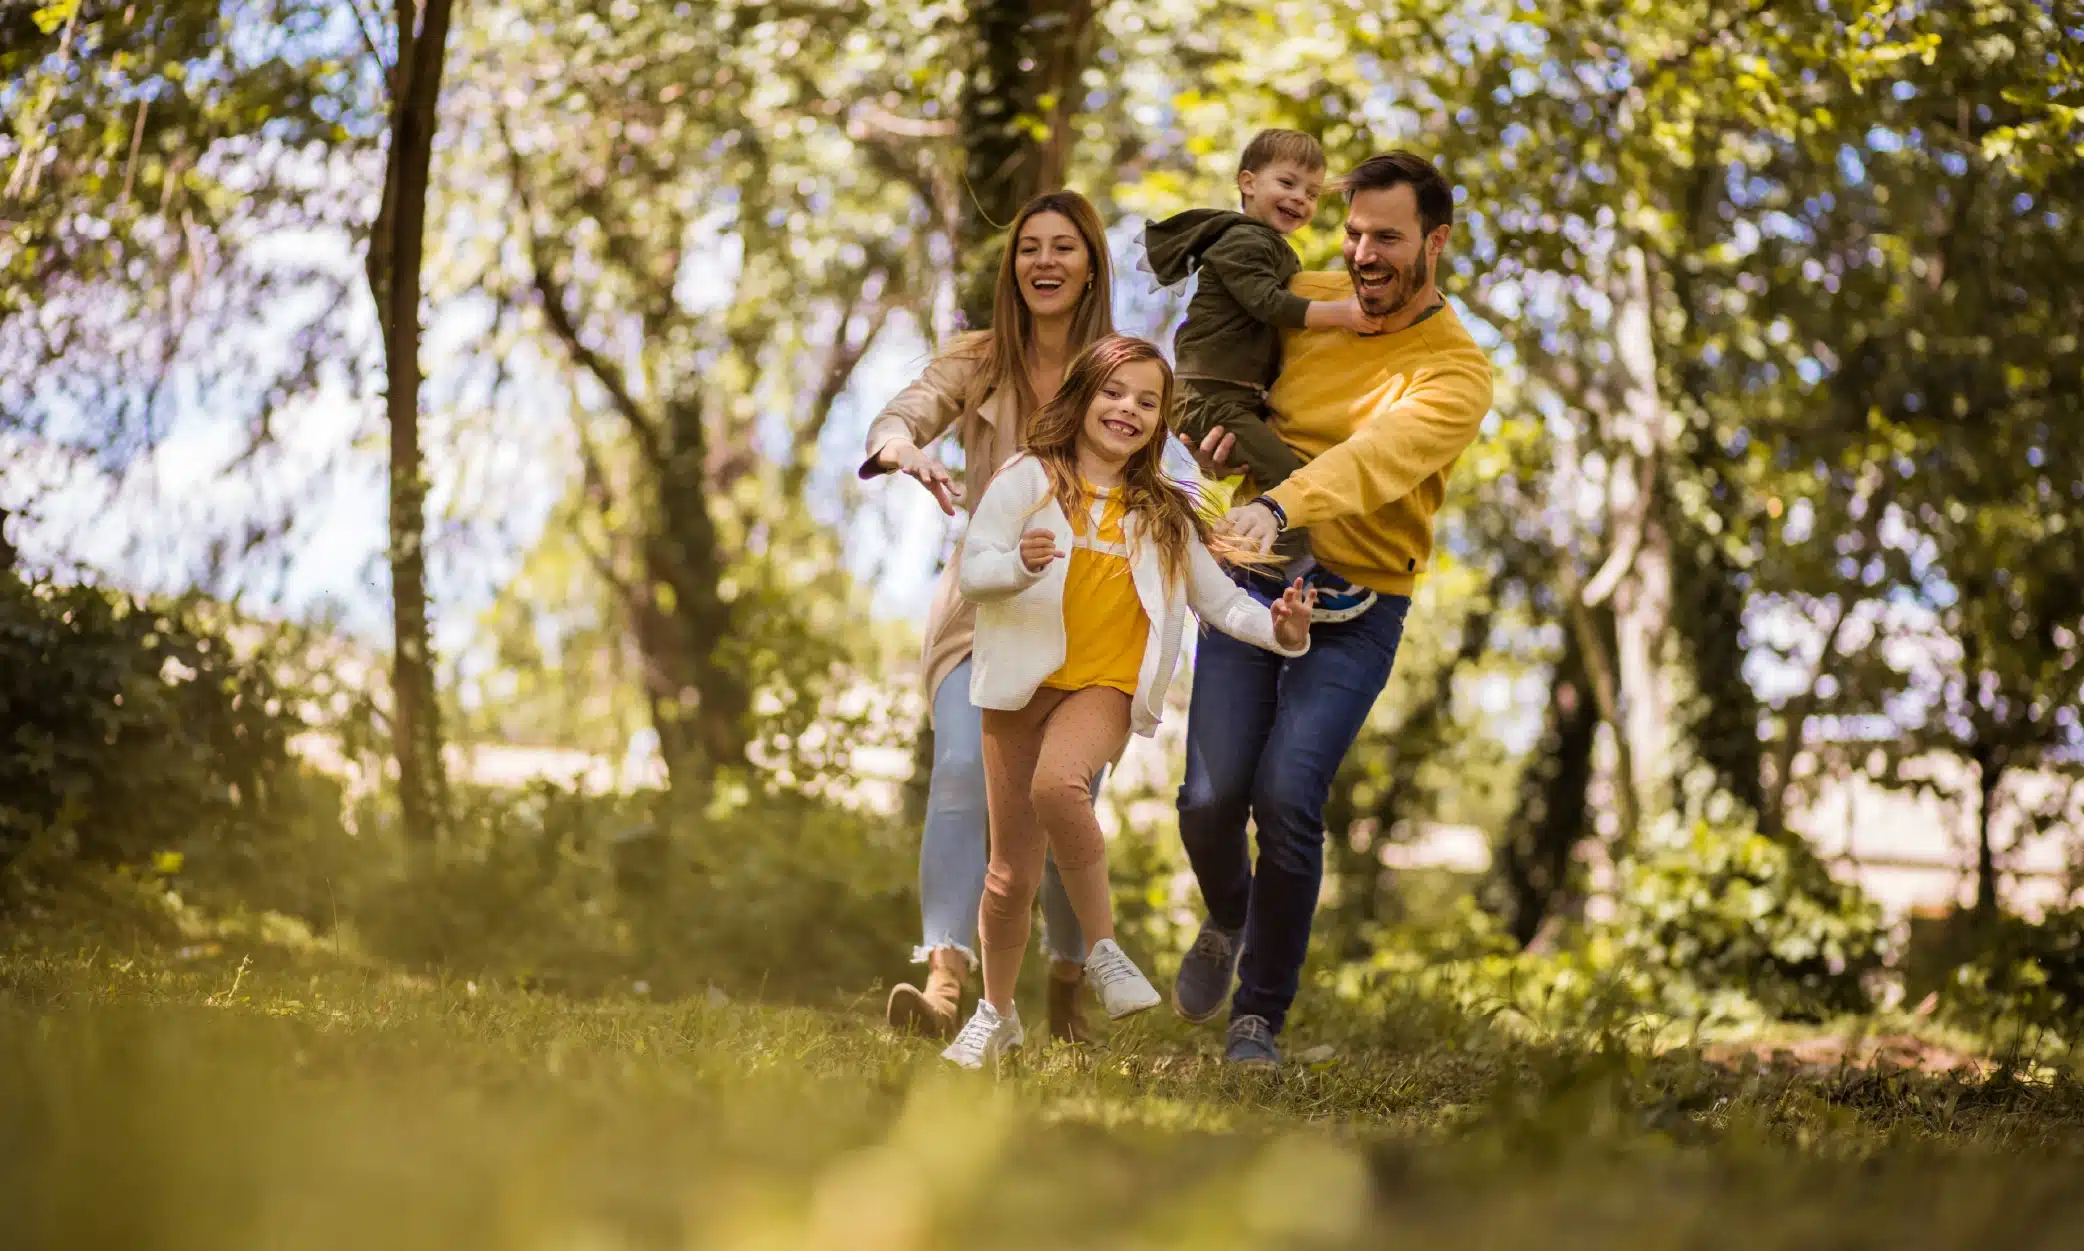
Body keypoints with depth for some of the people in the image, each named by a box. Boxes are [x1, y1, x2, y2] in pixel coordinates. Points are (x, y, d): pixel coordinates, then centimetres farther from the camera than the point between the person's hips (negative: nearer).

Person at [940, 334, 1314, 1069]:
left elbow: (1220, 601, 10)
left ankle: (1103, 948, -19)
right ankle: (997, 1014, 28)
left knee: (1058, 783, -35)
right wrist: (1019, 564, -30)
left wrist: (1278, 630, -10)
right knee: (1012, 874, 6)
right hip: (1023, 684, 0)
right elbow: (972, 569, -8)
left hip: (1105, 686, 0)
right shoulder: (1029, 479, 0)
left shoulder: (1164, 514, 11)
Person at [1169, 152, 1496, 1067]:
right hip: (1251, 579, 3)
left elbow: (1378, 455, -28)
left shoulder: (1456, 372, -9)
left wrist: (1279, 507, -46)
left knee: (1287, 796, -18)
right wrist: (1216, 417, 0)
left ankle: (1260, 1016, 1)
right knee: (1210, 796, -8)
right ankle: (1227, 920, 29)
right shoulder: (1301, 302, 4)